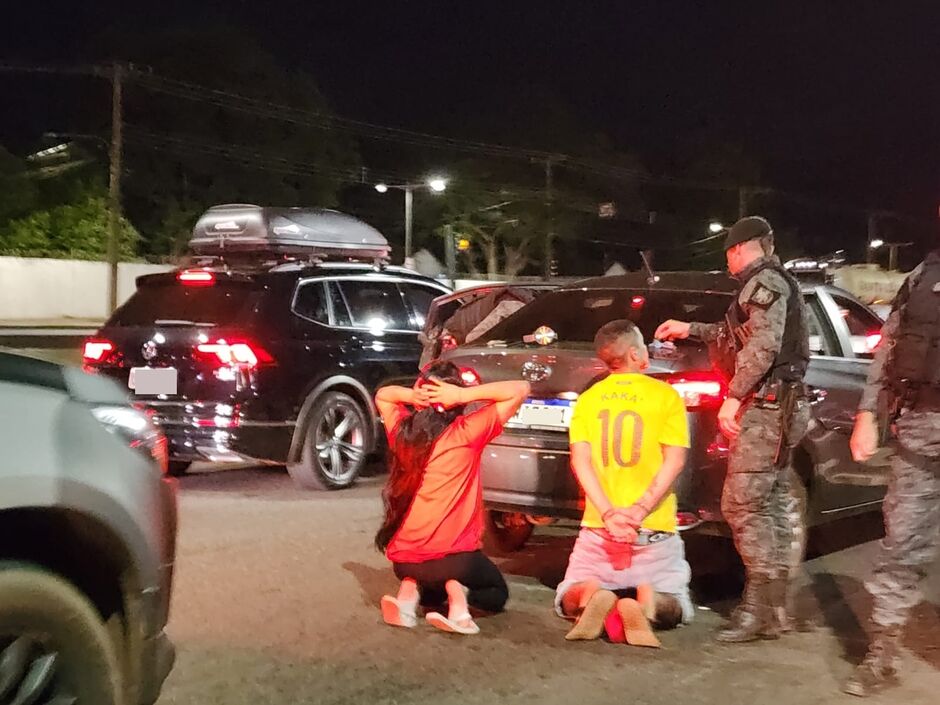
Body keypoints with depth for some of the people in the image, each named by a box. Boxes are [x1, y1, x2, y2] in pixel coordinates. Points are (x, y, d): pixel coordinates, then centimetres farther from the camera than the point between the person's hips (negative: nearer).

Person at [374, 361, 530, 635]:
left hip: (403, 558, 4)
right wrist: (464, 395, -12)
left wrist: (412, 395, 2)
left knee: (433, 583, 35)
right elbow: (520, 389, -5)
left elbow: (382, 395, 24)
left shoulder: (402, 430, 3)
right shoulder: (466, 433, -10)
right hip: (453, 555, -4)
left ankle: (410, 589, -1)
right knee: (496, 593, 24)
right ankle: (457, 592, -11)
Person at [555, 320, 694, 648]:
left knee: (569, 600, 15)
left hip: (598, 525, 2)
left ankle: (592, 594, -22)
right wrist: (640, 510, -14)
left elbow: (580, 460, -3)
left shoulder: (587, 399, 8)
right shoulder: (666, 395, 1)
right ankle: (647, 599, -24)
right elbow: (674, 461, -9)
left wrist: (608, 513, -11)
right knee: (674, 607, 12)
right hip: (656, 528, -1)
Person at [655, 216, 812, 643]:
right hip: (776, 407, 11)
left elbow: (763, 345, -24)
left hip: (765, 405, -11)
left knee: (744, 504, -12)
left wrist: (734, 396, -24)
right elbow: (735, 336, 38)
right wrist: (691, 330, 43)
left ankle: (759, 608, -11)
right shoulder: (774, 284, 23)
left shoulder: (764, 281, -9)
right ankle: (776, 606, 15)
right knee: (778, 504, 10)